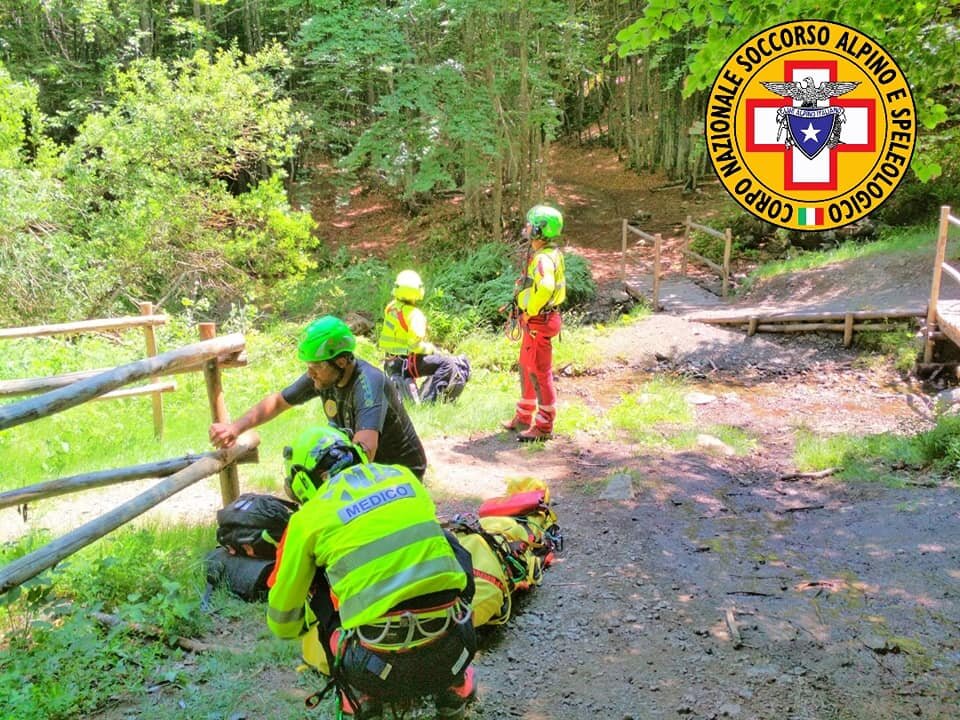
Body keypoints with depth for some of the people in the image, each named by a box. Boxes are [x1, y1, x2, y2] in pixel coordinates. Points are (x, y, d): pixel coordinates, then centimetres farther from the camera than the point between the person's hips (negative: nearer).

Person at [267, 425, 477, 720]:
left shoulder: (308, 517, 7)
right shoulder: (403, 475, 15)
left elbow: (282, 623, 18)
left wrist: (304, 630, 42)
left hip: (379, 665, -2)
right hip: (451, 649, 2)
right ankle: (455, 686, 29)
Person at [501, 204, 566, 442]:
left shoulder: (544, 258, -22)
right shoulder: (546, 254, 11)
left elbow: (546, 287, -40)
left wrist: (530, 311, -25)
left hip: (539, 322, -11)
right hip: (533, 322, 11)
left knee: (539, 373, -2)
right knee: (526, 369, 20)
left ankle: (544, 426, 8)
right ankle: (524, 417, 33)